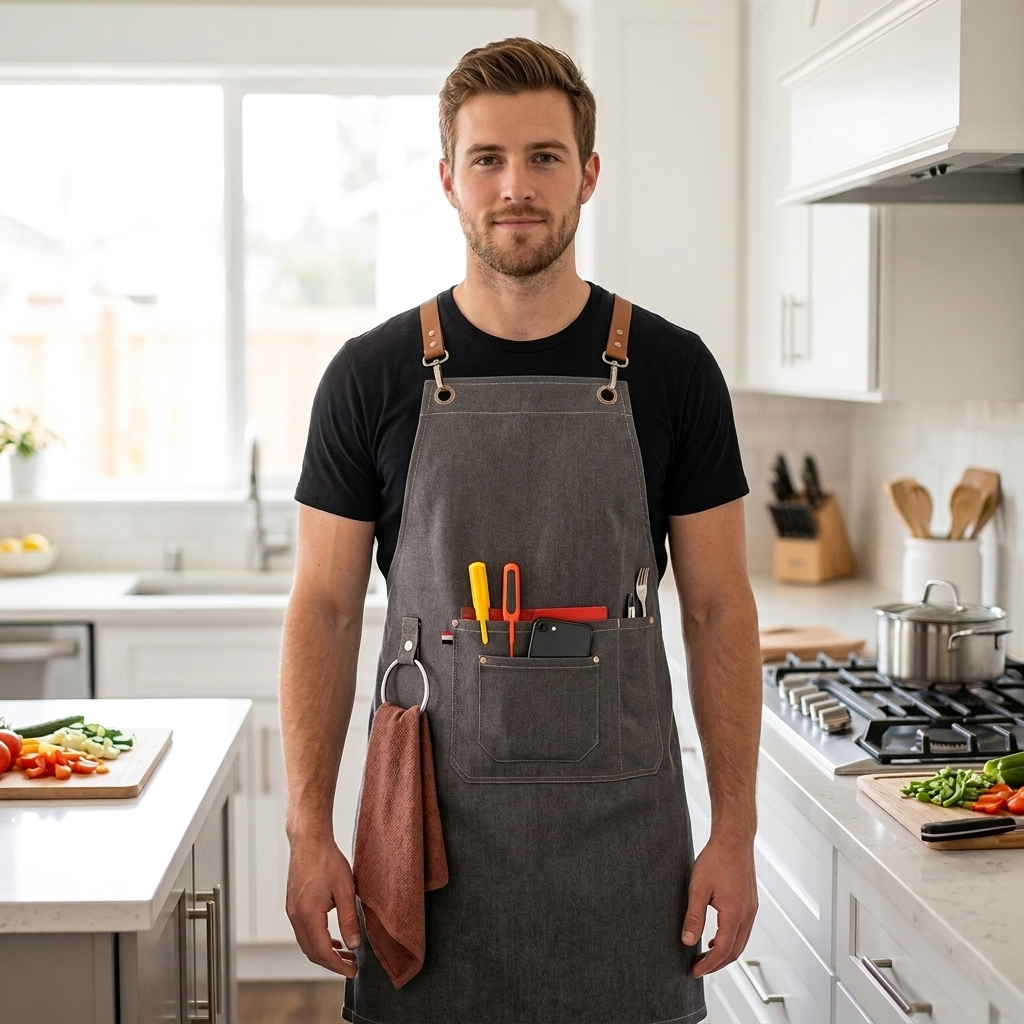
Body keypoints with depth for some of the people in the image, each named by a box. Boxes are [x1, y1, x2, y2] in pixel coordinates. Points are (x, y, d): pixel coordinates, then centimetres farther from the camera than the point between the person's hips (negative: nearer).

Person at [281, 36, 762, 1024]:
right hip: (428, 826, 0)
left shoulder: (672, 369, 0)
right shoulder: (372, 375, 0)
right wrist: (308, 832, -5)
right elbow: (325, 610, 2)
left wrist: (735, 831, -2)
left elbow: (718, 609, 2)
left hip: (620, 830, 0)